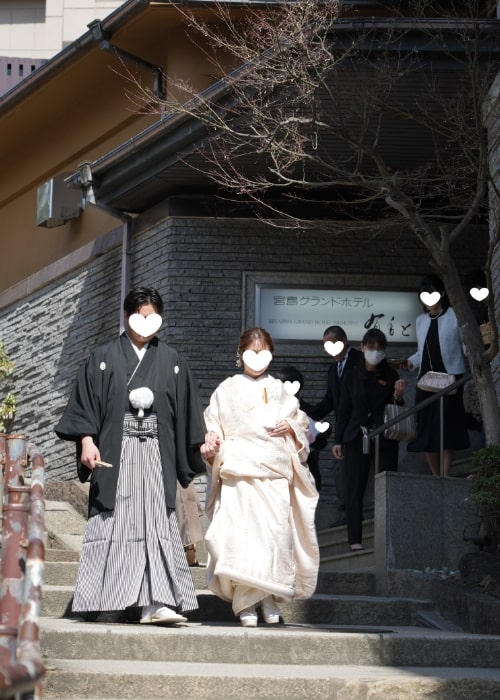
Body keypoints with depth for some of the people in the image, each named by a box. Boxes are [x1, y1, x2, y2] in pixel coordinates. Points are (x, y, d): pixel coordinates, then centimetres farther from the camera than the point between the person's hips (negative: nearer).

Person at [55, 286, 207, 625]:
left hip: (156, 454, 2)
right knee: (112, 522, -3)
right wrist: (87, 441, -11)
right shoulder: (105, 358, 7)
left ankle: (155, 602, -15)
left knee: (157, 523, -8)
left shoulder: (172, 362, 13)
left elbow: (187, 412, 14)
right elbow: (84, 404, 2)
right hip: (115, 453, -1)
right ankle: (98, 600, 1)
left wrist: (203, 445, 8)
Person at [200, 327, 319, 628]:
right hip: (239, 470, -2)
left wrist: (290, 426, 0)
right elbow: (213, 423, 10)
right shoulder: (227, 389, 11)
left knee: (277, 531, -7)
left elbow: (301, 420, 22)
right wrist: (211, 442, -10)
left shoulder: (279, 390, 17)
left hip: (275, 470, 2)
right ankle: (246, 602, -11)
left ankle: (270, 597, 5)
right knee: (241, 532, -13)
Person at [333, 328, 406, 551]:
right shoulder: (352, 376, 8)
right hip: (357, 437, 0)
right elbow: (343, 409, 10)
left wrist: (398, 396, -13)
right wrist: (338, 440, 5)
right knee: (354, 488, -3)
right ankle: (355, 539, -3)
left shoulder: (391, 376, 7)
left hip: (385, 438, 0)